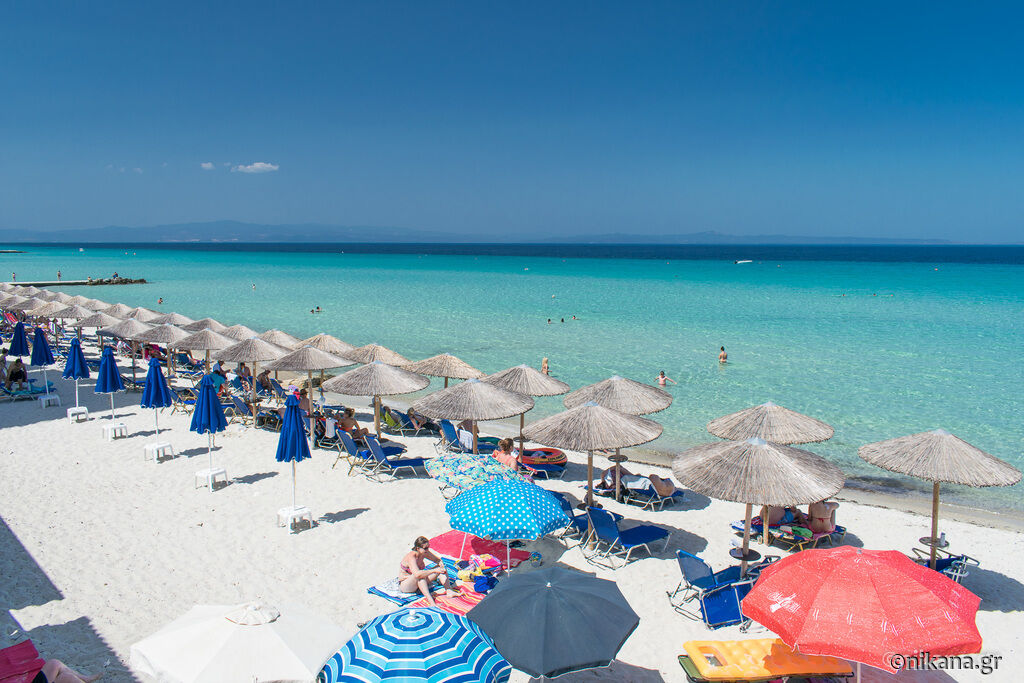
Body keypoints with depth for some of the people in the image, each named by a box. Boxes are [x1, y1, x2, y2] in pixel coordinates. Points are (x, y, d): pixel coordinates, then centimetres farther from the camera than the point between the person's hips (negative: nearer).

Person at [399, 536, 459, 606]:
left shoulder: (424, 553, -7)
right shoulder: (411, 557, -30)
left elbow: (437, 560, 9)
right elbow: (417, 574, -45)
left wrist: (440, 563, -15)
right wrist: (434, 570, -43)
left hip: (419, 583, 8)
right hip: (404, 584, -8)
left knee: (441, 568, -5)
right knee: (420, 576, -40)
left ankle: (449, 591, -19)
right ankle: (432, 603, -47)